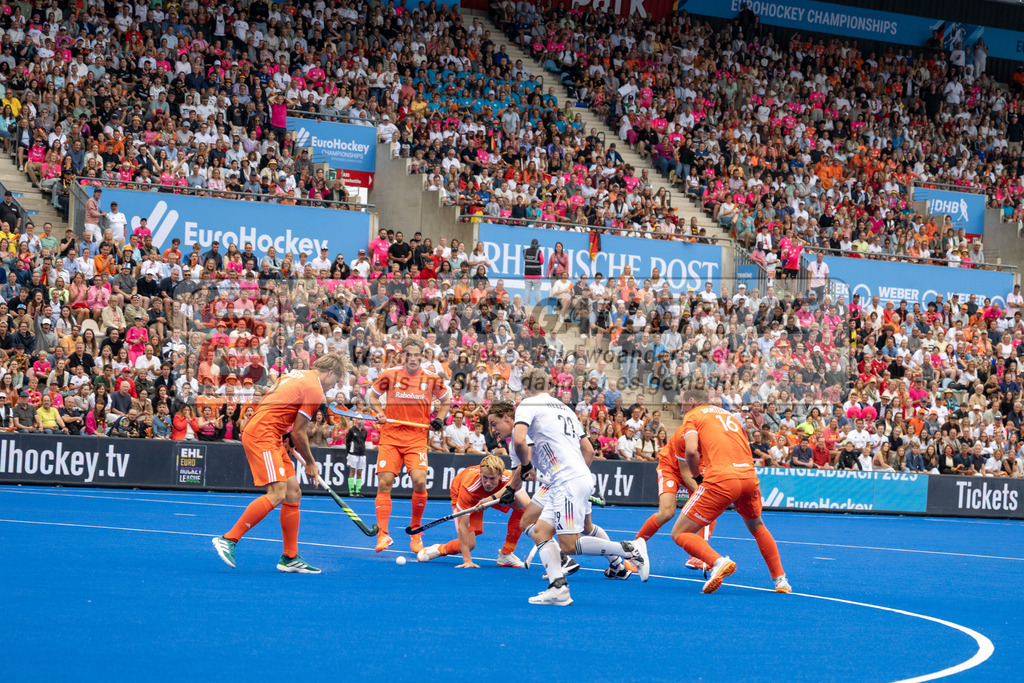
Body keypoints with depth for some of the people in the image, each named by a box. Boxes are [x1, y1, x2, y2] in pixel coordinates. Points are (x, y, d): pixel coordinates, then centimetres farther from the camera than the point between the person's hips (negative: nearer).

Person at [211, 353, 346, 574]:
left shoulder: (295, 374, 18)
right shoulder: (314, 389, -9)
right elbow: (298, 433, -8)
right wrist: (311, 464, 7)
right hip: (262, 434, -10)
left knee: (293, 492, 8)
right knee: (277, 494, -19)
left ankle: (289, 558, 10)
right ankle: (228, 539, -19)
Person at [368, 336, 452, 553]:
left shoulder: (431, 379, 2)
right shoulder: (389, 375, -1)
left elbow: (446, 399, 19)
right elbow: (373, 395, 15)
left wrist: (439, 419, 3)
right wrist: (379, 413, -3)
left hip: (417, 439, 0)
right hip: (390, 436, 0)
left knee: (419, 481, -16)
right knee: (384, 482, -10)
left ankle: (416, 532, 4)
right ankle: (383, 534, -4)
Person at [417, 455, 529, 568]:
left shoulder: (509, 480, -38)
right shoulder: (468, 486, -43)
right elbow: (463, 525, -39)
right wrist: (467, 560, -42)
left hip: (494, 495, 3)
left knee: (521, 508, -21)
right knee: (469, 544, -17)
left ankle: (506, 555, -7)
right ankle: (440, 549, 16)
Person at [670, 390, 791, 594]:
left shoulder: (692, 416, 12)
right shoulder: (728, 414, 30)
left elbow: (691, 450, -7)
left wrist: (697, 477, 9)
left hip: (721, 478, -6)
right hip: (749, 476, 6)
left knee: (680, 533, 2)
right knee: (756, 527, 34)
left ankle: (718, 562, -24)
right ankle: (780, 579, 27)